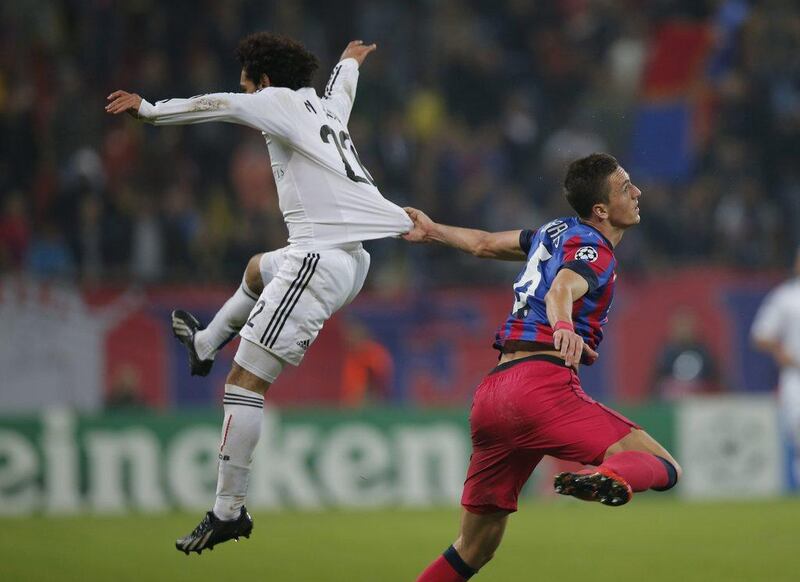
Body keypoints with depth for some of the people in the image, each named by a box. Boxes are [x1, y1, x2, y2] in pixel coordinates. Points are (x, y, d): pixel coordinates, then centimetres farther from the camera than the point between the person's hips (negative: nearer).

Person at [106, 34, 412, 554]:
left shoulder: (281, 102, -2)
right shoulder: (327, 105, 21)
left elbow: (221, 105, -20)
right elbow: (342, 86, 45)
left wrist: (148, 109, -25)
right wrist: (350, 61, 67)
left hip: (320, 255, -10)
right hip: (361, 252, 10)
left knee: (246, 381, -10)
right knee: (257, 270, 41)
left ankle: (228, 512, -14)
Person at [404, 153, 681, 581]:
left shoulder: (557, 233, 24)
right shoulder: (593, 250, -1)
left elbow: (485, 244, 39)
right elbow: (561, 290, -22)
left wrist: (431, 231, 56)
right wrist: (563, 326, -43)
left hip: (489, 397, 9)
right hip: (544, 382, -9)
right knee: (662, 467, -19)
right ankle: (608, 478, -52)